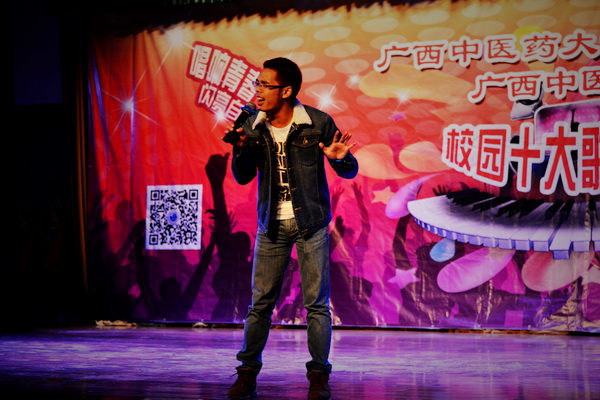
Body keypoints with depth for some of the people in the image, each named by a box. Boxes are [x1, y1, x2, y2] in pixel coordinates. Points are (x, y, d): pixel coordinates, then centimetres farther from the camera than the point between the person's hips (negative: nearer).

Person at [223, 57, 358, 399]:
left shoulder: (318, 123, -9)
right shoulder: (253, 127, 0)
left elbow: (350, 171, -2)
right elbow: (243, 177, 5)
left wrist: (339, 158, -25)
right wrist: (240, 149, -14)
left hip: (311, 223, -3)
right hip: (272, 226, 3)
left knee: (316, 303, 0)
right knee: (261, 302, 5)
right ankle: (248, 372, 13)